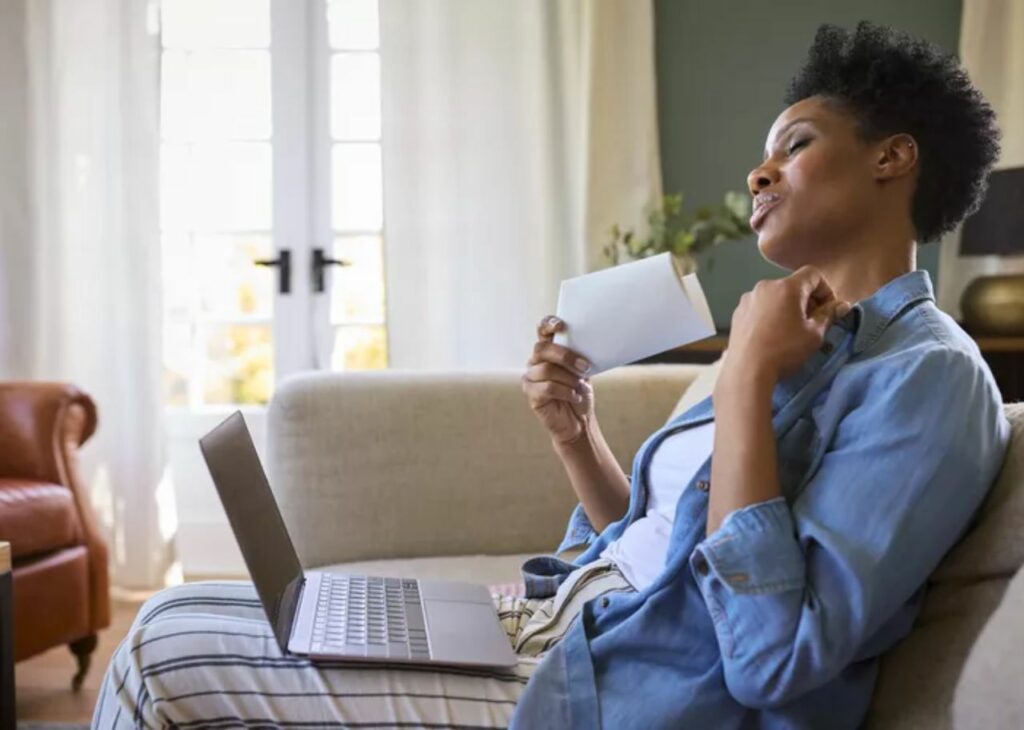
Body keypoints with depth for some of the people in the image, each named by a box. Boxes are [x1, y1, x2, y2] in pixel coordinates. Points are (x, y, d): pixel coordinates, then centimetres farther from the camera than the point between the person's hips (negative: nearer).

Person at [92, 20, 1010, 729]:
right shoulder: (802, 346, 16)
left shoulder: (927, 376, -13)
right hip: (552, 624, 9)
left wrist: (744, 381, -20)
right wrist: (578, 437, 0)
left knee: (167, 649, -9)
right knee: (177, 623, 5)